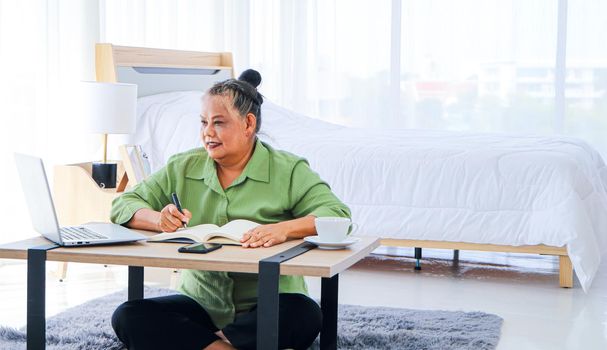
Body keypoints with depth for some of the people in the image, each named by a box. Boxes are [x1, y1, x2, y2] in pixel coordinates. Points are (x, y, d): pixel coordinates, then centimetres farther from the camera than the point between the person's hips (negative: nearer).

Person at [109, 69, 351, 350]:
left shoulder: (289, 171, -2)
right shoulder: (182, 168, 9)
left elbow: (338, 215, -14)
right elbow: (122, 205, 8)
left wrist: (284, 228, -35)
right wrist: (159, 219, -16)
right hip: (200, 303, 3)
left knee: (304, 315, -36)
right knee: (127, 318, -22)